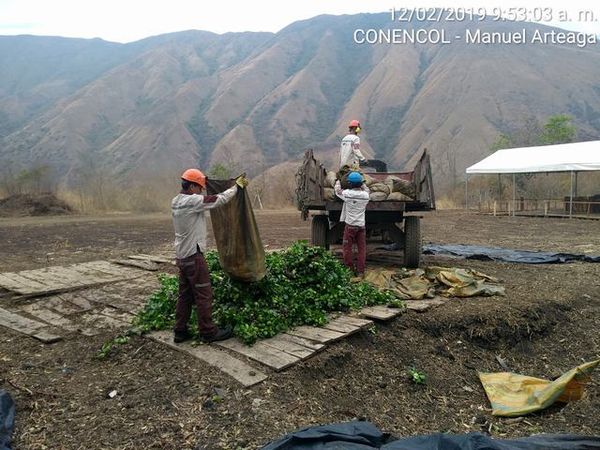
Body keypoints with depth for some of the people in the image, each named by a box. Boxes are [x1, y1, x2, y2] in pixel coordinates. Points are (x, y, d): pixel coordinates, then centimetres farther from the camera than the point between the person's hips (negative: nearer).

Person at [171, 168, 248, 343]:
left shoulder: (176, 201, 9)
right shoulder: (192, 201, -18)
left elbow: (207, 201, 23)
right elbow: (219, 199, -15)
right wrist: (237, 185, -3)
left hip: (181, 255, 9)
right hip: (193, 256, -9)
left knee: (185, 295, 15)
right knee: (204, 295, 1)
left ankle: (180, 331, 21)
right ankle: (208, 332, 10)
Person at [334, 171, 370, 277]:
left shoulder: (347, 193, -12)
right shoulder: (365, 195, -4)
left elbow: (337, 190, 8)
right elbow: (366, 190, 22)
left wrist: (338, 180, 23)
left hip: (350, 225, -3)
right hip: (361, 225, 3)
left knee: (348, 248, 8)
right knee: (362, 249, 9)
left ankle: (349, 270, 12)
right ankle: (360, 271, 10)